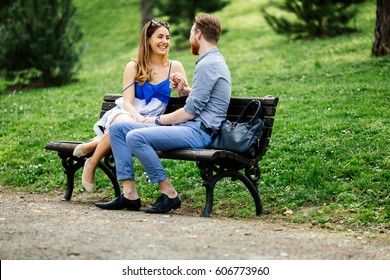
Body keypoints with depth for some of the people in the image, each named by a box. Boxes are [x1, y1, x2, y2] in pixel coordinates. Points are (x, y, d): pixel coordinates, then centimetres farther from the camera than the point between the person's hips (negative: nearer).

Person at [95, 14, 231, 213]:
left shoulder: (208, 65, -13)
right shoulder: (213, 61, 21)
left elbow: (191, 112, -17)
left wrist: (158, 120, -4)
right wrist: (184, 90, 14)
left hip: (198, 131, -11)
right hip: (190, 128, 11)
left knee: (135, 137, -30)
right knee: (117, 128, 2)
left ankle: (169, 194, -18)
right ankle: (130, 194, -6)